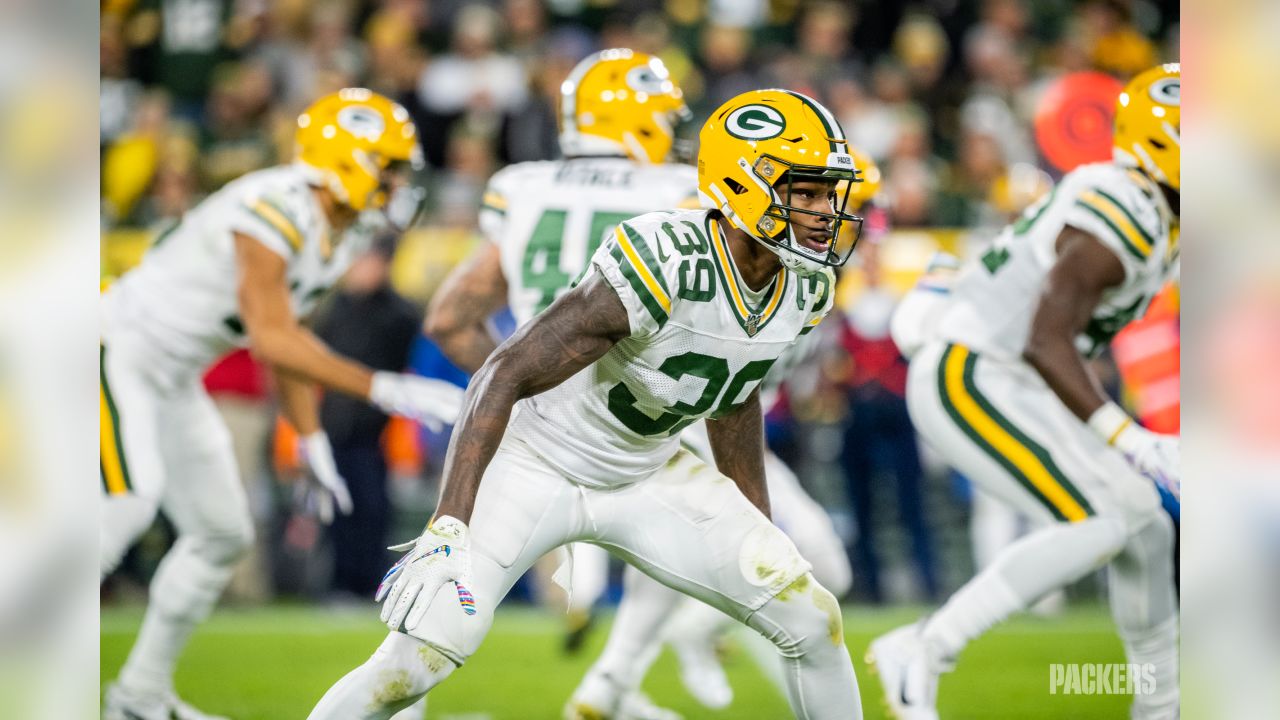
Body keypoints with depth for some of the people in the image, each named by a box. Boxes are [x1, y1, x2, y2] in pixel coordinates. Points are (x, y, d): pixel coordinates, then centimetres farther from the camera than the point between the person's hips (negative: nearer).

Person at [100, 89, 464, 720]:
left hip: (172, 380, 10)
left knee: (222, 535, 9)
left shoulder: (343, 233, 4)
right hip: (121, 351, -10)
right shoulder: (277, 212, -27)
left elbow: (290, 335, 13)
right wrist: (385, 390, -34)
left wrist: (313, 443, 8)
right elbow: (271, 339, -32)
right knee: (130, 499, -29)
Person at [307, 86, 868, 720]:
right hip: (536, 468, -7)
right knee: (422, 657, -18)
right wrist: (447, 528, -37)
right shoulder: (663, 268, -33)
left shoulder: (804, 287, -9)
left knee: (812, 621, -3)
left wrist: (760, 535, 18)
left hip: (646, 476, 7)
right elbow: (504, 376, -31)